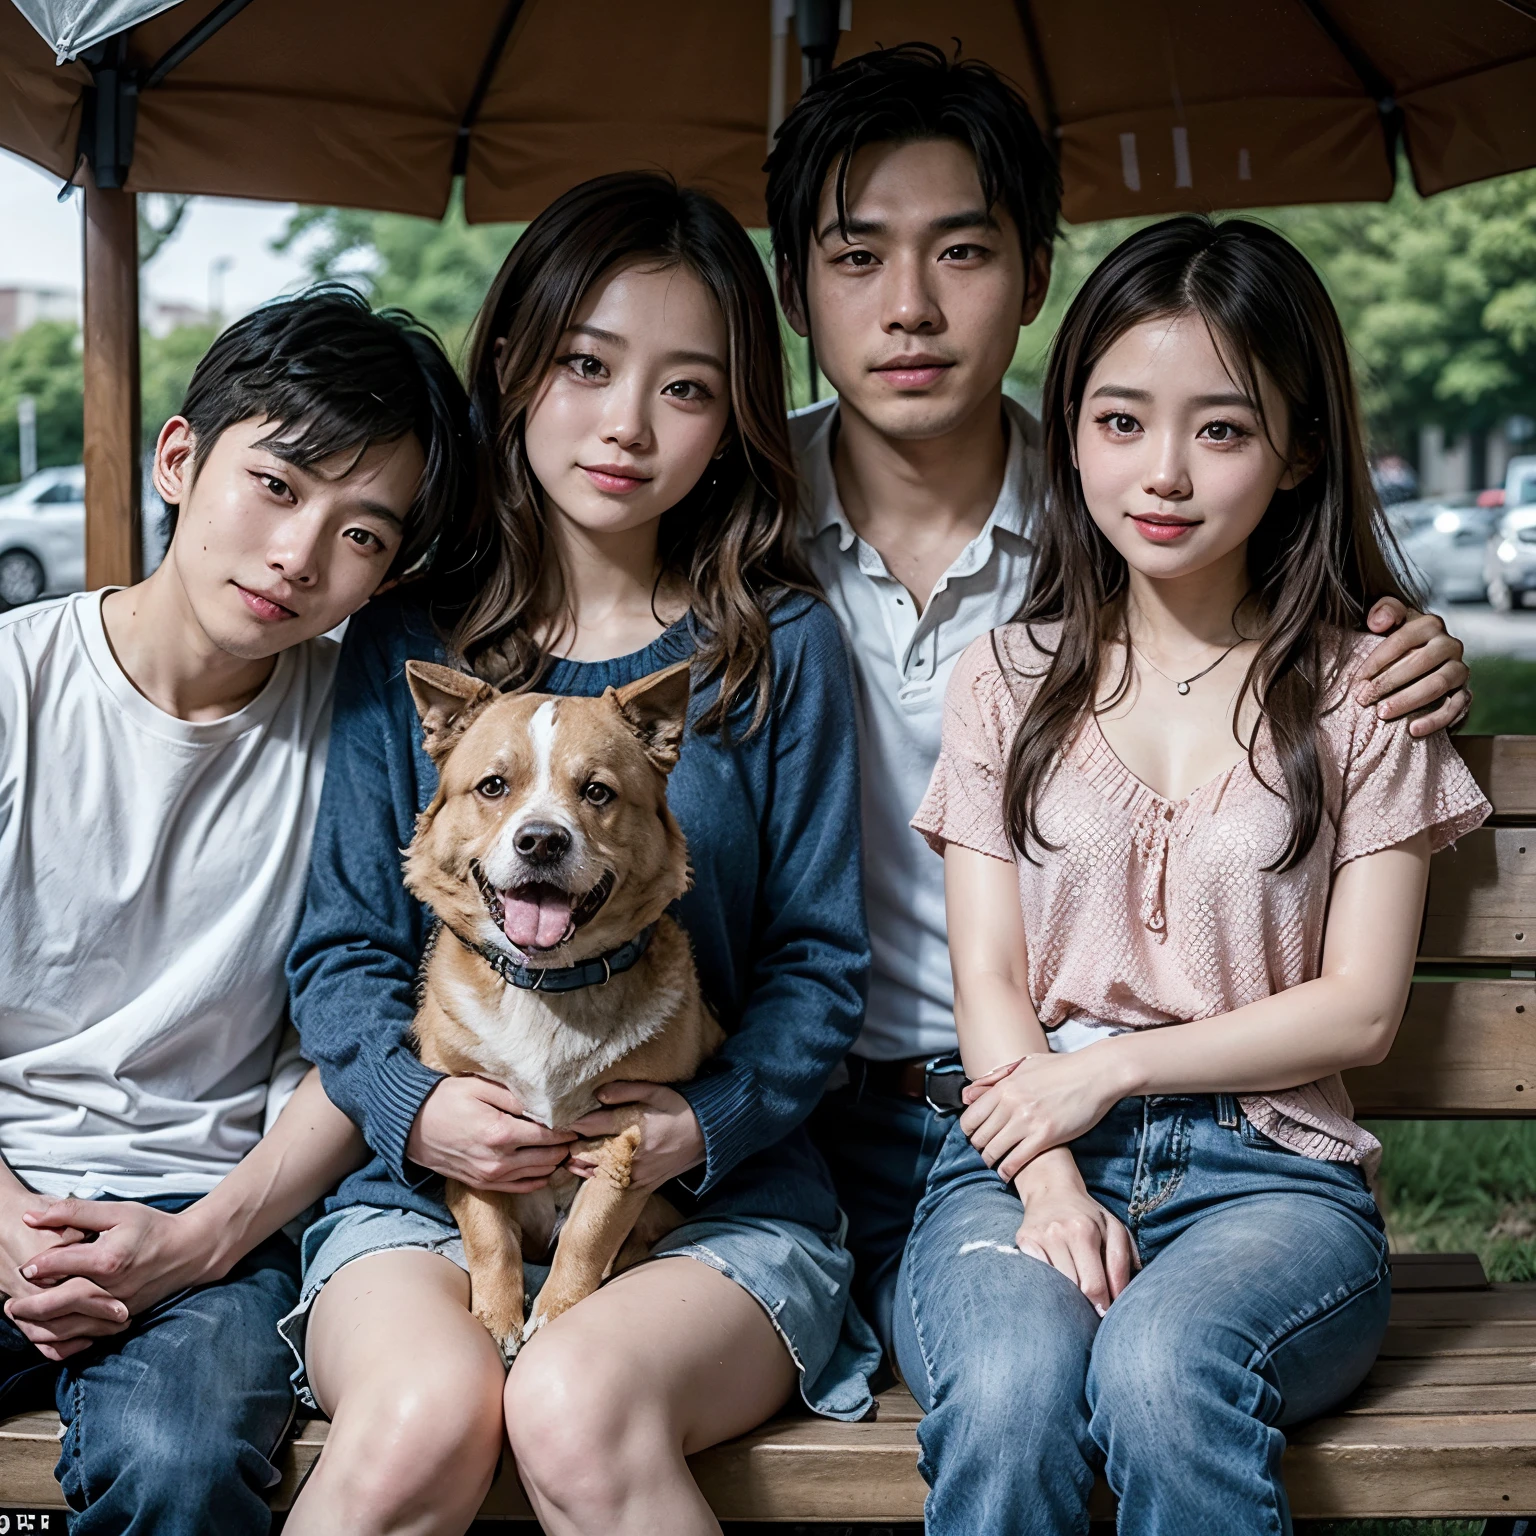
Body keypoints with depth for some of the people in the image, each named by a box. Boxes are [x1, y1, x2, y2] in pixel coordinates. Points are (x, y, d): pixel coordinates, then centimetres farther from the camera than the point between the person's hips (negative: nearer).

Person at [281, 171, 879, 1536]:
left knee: (578, 1408, -32)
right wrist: (416, 1104, -13)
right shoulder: (405, 648, 7)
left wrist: (708, 1121, -13)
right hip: (428, 1185, 1)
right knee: (424, 1417, -29)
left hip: (718, 1198, -1)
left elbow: (822, 957, 4)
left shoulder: (780, 647, 4)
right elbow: (341, 941, 6)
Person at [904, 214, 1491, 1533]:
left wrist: (1111, 1069, -7)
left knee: (1161, 1373, -34)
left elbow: (1360, 1008, 3)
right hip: (1028, 1153, 1)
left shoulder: (1360, 686, 9)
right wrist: (1054, 1190, -13)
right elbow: (991, 983, 5)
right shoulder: (1008, 681, 14)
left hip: (1267, 1167, -1)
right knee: (1008, 1397, -32)